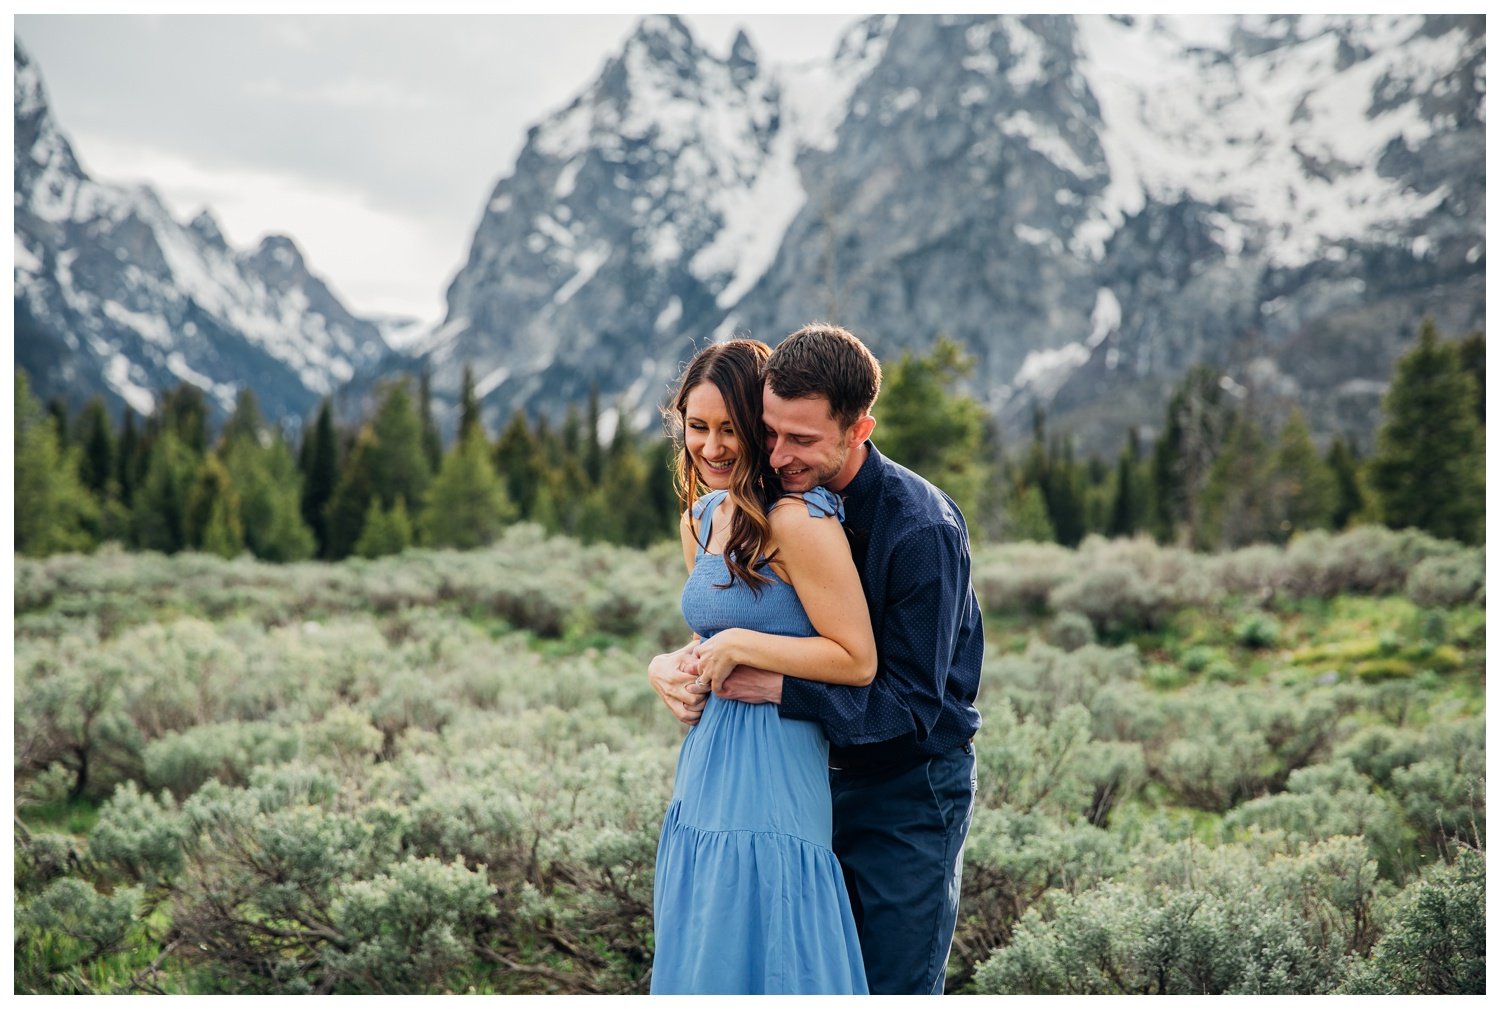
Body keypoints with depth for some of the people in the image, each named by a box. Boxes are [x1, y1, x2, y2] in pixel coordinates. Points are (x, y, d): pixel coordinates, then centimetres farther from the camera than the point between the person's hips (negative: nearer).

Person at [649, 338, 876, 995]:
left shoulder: (797, 521, -16)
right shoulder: (700, 520, 11)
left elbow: (857, 661, -17)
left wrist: (737, 646, -15)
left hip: (771, 775, -9)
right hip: (705, 769, 9)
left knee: (753, 964, -3)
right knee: (698, 961, 15)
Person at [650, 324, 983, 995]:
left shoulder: (921, 531, -24)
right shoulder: (783, 501, -2)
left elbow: (911, 704, -24)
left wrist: (777, 688, -31)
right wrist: (677, 664, -17)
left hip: (911, 793, -7)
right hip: (823, 777, 7)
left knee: (893, 988, 1)